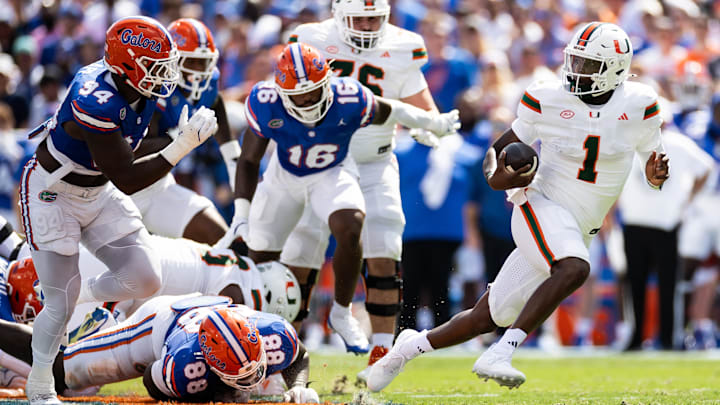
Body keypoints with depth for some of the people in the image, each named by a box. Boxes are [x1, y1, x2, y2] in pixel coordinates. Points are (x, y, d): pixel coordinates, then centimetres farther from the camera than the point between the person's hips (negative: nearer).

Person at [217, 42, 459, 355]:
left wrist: (433, 123, 6)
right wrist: (241, 214, -21)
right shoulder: (266, 105, -29)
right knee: (260, 258, 6)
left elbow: (388, 111, -7)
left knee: (349, 230, -30)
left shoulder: (350, 101, -31)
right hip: (284, 176, 1)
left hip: (332, 174, -1)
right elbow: (249, 161, -15)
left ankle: (341, 314, -8)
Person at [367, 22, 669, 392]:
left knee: (488, 318, 6)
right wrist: (496, 177, -17)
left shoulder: (638, 105, -2)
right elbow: (499, 149, 5)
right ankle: (497, 358, -36)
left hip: (577, 233, 4)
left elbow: (654, 166, 8)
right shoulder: (548, 100, -5)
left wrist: (656, 174, -16)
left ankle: (411, 346, 28)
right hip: (541, 208, -4)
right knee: (573, 269, -36)